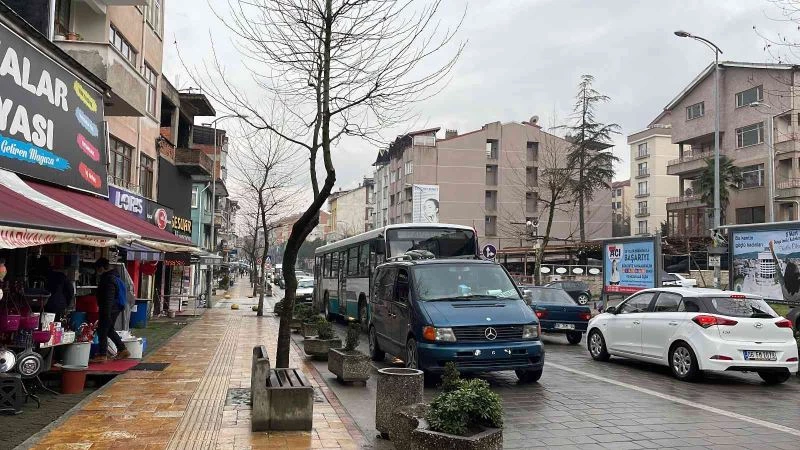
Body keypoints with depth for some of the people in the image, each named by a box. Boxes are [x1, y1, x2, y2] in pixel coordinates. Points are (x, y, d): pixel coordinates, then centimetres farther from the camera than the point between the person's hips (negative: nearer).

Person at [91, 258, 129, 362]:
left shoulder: (108, 279, -18)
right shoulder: (113, 276, 14)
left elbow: (108, 298, -23)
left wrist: (106, 313, -24)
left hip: (109, 309, -10)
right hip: (115, 308, 10)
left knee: (102, 330, -3)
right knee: (110, 330, 19)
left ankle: (103, 355, 1)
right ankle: (122, 350, 21)